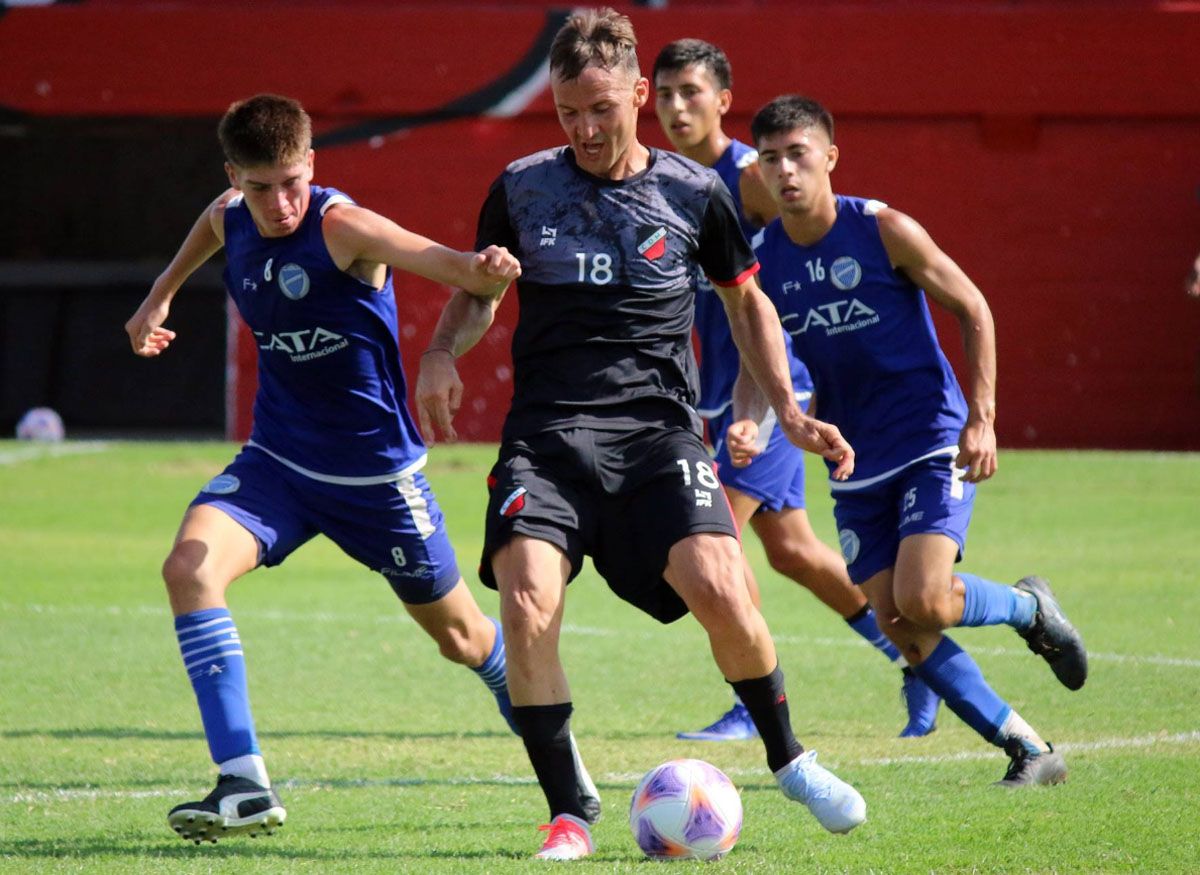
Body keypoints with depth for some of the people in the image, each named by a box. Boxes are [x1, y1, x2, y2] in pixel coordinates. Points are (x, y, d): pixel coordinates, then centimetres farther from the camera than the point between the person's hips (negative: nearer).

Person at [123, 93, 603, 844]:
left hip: (374, 471, -4)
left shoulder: (343, 229, -25)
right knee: (190, 566, -23)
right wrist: (160, 298, 26)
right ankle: (245, 787, -23)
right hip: (277, 459, 4)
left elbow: (436, 259, -43)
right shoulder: (230, 219, -6)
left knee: (459, 632, 12)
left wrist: (483, 271, -63)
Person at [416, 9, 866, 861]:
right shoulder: (521, 188, 7)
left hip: (658, 426, -1)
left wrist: (789, 410, 10)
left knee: (718, 588, -21)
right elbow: (478, 290, 21)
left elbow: (746, 298, 18)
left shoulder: (693, 192, 5)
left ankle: (788, 759, 7)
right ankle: (568, 816, -8)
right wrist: (441, 352, 0)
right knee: (528, 603, -22)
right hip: (547, 431, 1)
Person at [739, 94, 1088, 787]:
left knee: (921, 602, -22)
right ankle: (1031, 752, 7)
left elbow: (973, 309, -2)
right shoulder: (761, 259, 0)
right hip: (858, 464, 5)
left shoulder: (884, 231, -11)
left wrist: (982, 419, -9)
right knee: (901, 629, -4)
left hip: (934, 445, -5)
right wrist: (750, 422, -12)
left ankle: (1029, 607, 11)